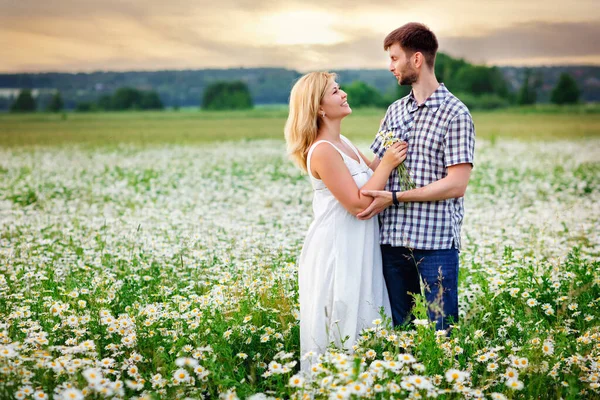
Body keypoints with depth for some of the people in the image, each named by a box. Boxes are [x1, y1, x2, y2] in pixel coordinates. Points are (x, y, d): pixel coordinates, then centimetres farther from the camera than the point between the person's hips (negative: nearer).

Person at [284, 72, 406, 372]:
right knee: (341, 335, 0)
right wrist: (387, 164, -14)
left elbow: (370, 173, 22)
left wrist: (389, 155, 7)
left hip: (356, 251, 9)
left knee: (363, 330, 15)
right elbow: (359, 203, -21)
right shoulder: (322, 151, -18)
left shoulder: (342, 143, 11)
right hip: (337, 253, -9)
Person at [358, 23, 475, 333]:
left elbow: (456, 185, -13)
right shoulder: (395, 111, 15)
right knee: (397, 328, 13)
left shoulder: (455, 114, -6)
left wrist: (394, 197, -14)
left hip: (436, 240, -6)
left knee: (443, 330, 0)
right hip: (393, 238, 6)